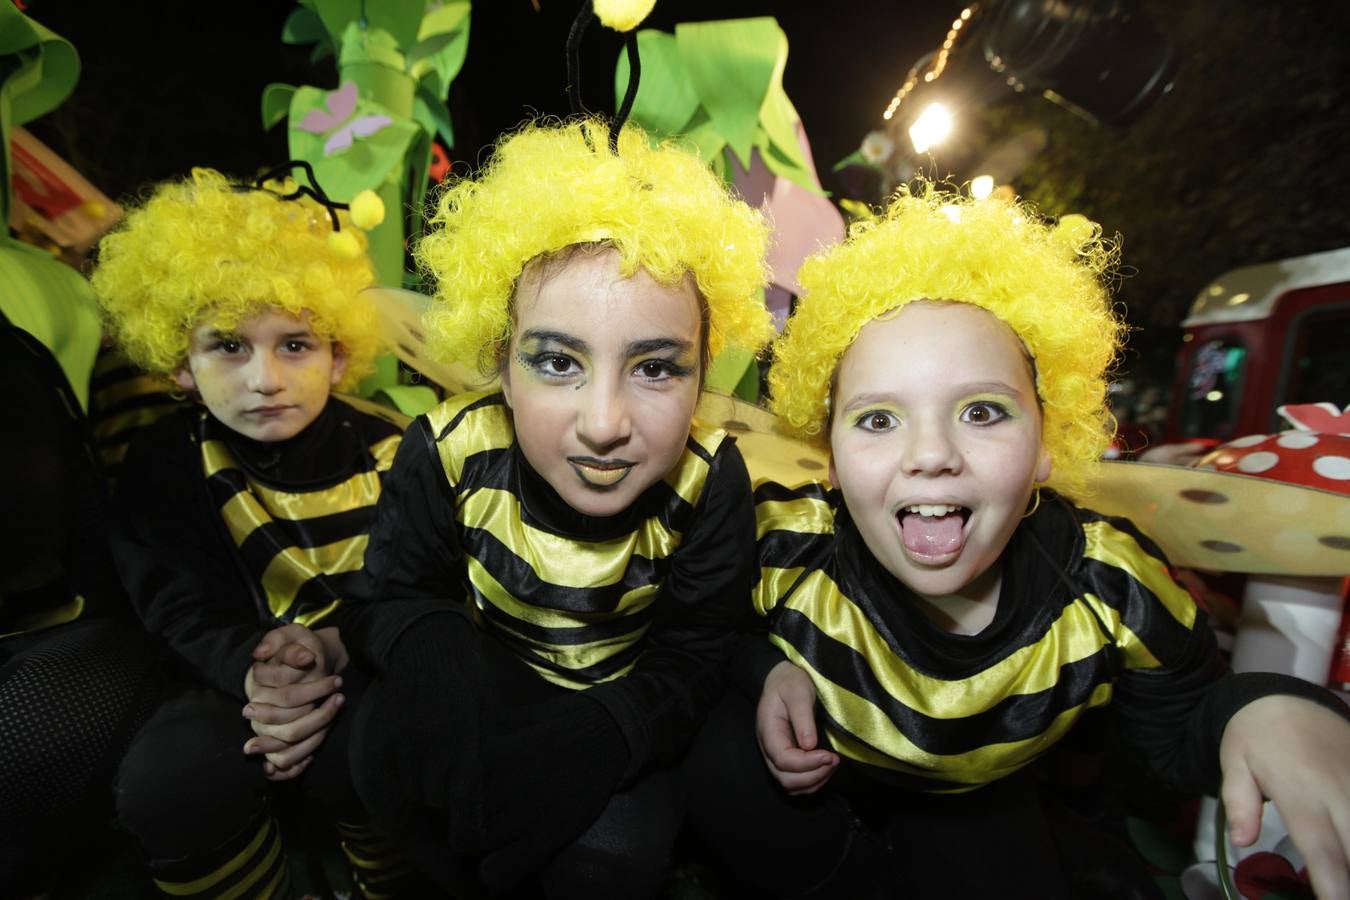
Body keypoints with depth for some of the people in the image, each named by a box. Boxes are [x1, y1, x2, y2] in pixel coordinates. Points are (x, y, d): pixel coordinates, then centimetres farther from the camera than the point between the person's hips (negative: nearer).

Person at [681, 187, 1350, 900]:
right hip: (809, 765, -1)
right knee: (726, 780, -27)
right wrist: (768, 668, -30)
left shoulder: (1110, 584, -26)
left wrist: (1269, 709, -31)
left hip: (977, 803, 2)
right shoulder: (781, 540, -30)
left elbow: (1180, 730, -9)